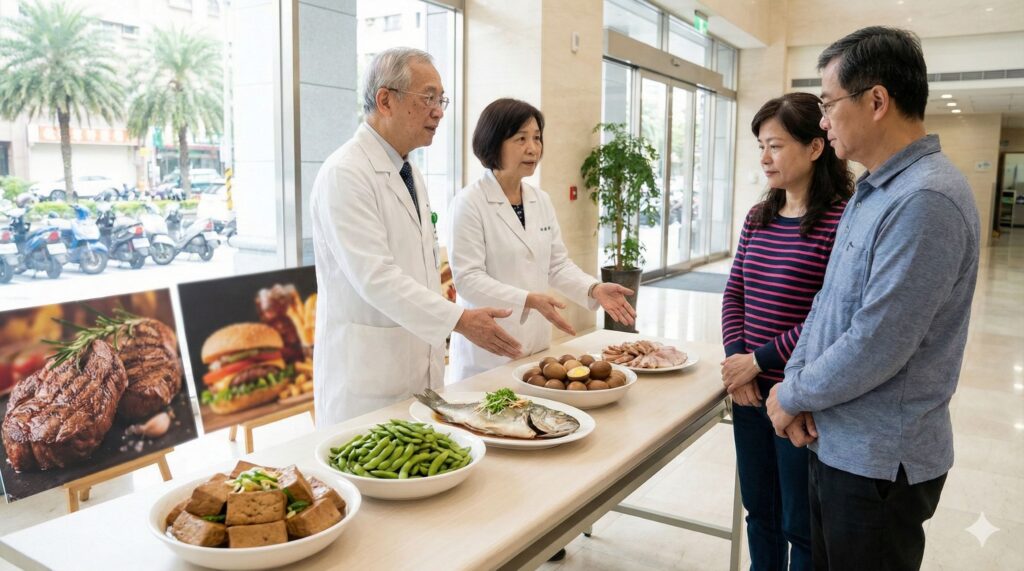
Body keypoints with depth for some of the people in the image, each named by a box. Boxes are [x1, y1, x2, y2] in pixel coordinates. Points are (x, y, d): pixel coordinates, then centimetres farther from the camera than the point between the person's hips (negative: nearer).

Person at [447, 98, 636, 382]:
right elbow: (468, 278, -17)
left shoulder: (541, 201, 8)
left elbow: (557, 264, 10)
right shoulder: (469, 203, -12)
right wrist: (529, 300, -28)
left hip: (537, 343, 6)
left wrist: (594, 288, -8)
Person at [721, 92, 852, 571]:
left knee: (801, 526, 10)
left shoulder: (841, 222, -14)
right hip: (750, 392, 6)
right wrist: (735, 359, -5)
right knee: (759, 511, 21)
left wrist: (759, 360, -15)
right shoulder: (758, 217, 7)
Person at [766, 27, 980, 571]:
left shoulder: (926, 200, -24)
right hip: (834, 442, 9)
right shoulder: (870, 192, 9)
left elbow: (876, 346, -26)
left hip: (880, 461, -9)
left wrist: (794, 395, -12)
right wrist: (795, 380, -3)